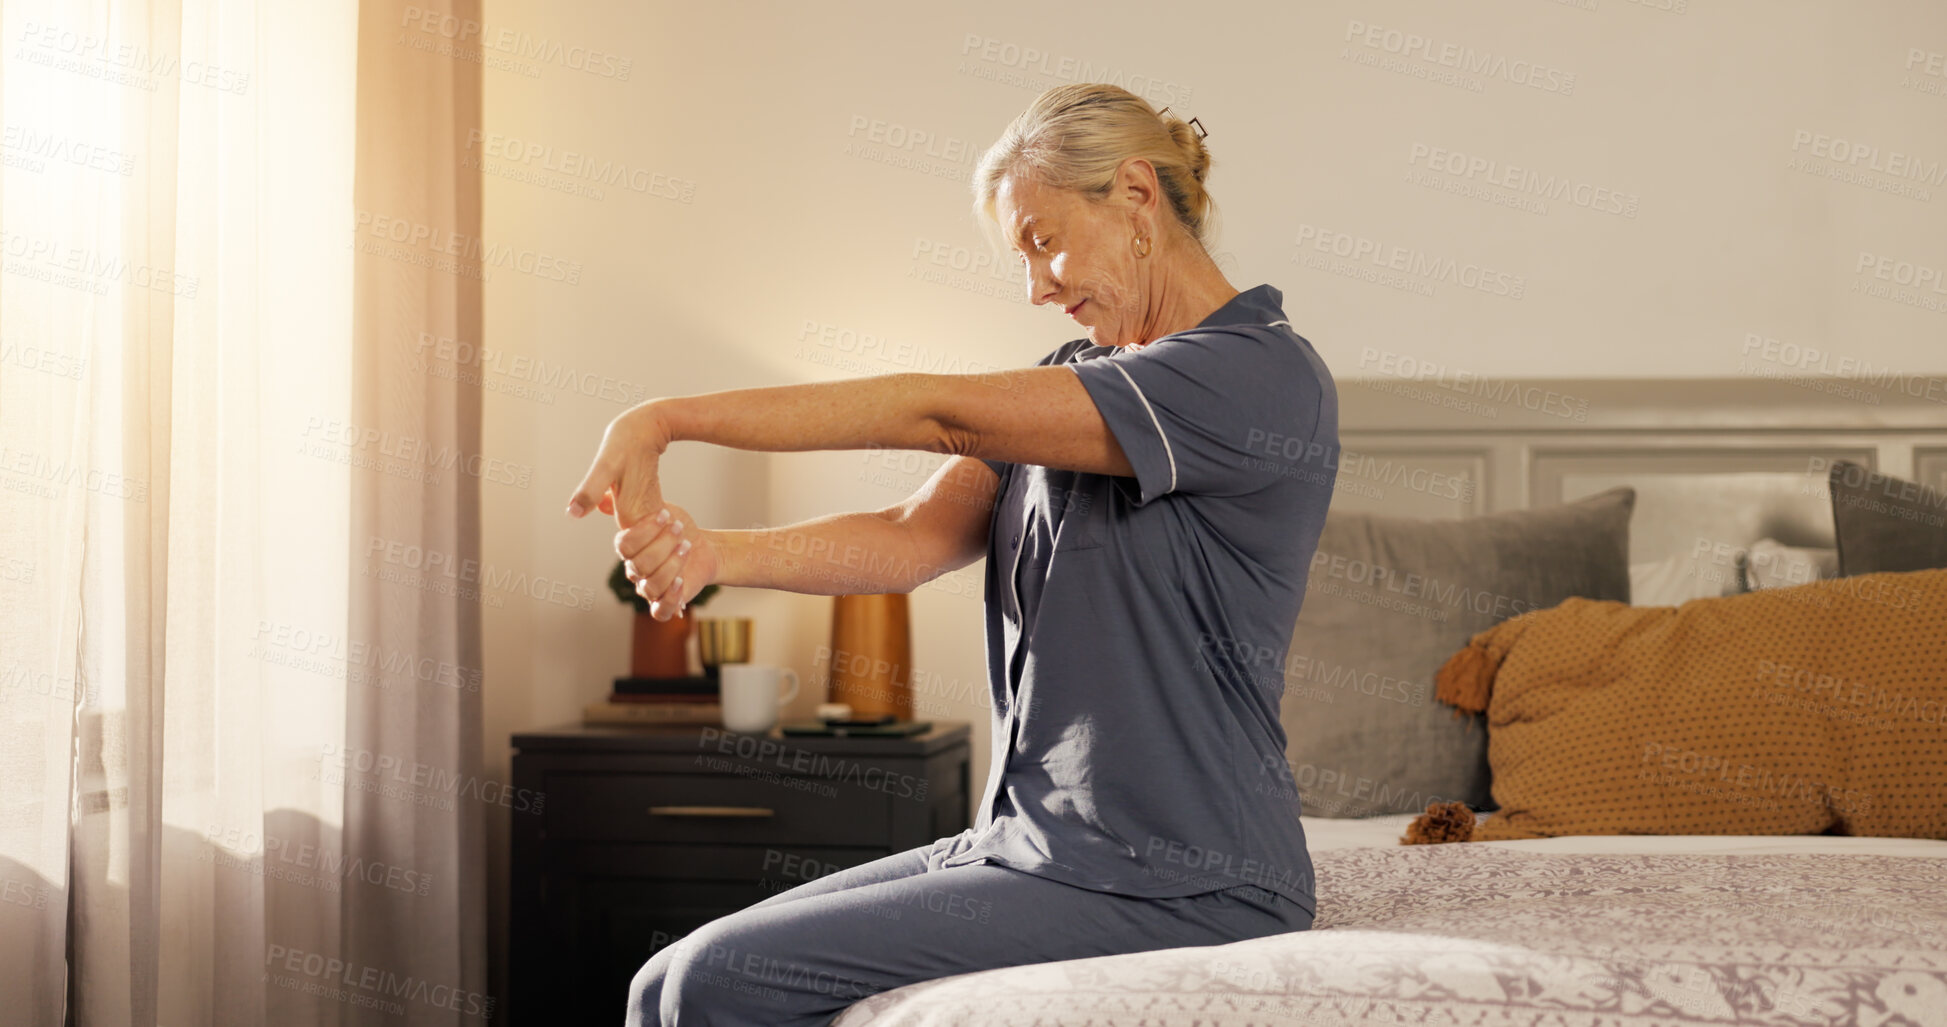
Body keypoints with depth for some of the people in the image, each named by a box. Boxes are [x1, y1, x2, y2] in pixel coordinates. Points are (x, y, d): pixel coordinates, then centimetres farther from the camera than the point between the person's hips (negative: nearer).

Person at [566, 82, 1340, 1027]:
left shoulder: (1262, 374, -13)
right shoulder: (1074, 381, 16)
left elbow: (939, 415, -19)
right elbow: (917, 538, -1)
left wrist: (665, 418, -17)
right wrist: (711, 553, -19)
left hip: (1175, 886, -8)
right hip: (1033, 843, 8)